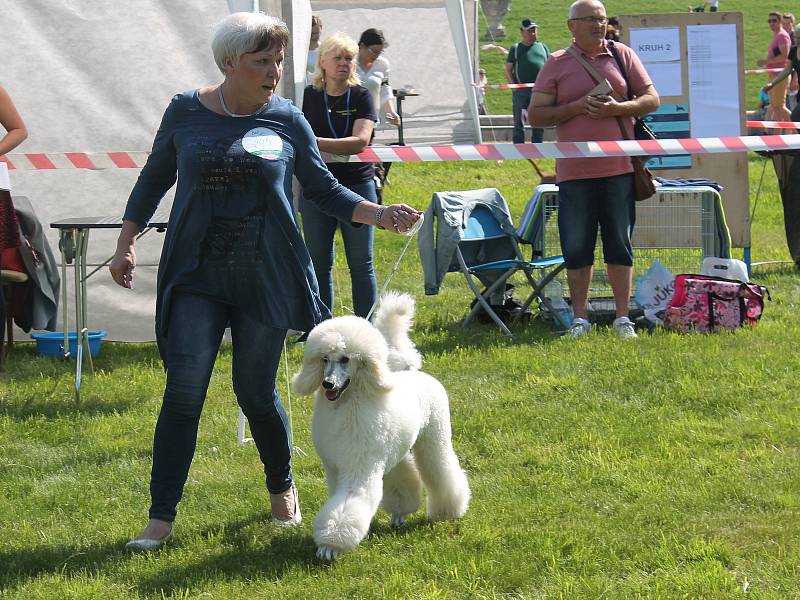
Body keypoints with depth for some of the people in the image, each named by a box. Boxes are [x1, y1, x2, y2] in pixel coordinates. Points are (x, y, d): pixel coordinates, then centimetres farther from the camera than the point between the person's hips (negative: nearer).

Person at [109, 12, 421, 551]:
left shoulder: (287, 119, 1)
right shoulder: (186, 112, 1)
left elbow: (323, 189, 9)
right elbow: (155, 178, 13)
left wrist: (379, 214, -3)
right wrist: (127, 242, 7)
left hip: (265, 278, 0)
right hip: (197, 278, 0)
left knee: (257, 390, 7)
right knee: (183, 391, -9)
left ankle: (283, 490, 33)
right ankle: (161, 519, -6)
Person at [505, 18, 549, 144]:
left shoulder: (543, 47, 17)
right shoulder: (516, 49, 9)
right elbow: (508, 70, 6)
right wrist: (513, 85, -7)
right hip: (521, 90, -3)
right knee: (519, 123, -3)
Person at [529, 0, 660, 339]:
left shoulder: (622, 55, 8)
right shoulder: (556, 65, 5)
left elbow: (651, 100, 7)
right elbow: (536, 114, 1)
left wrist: (618, 108, -11)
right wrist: (577, 107, -12)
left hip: (619, 168, 1)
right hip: (574, 170, -1)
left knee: (619, 244, 5)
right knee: (576, 248, 2)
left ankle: (623, 318, 11)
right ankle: (580, 318, 11)